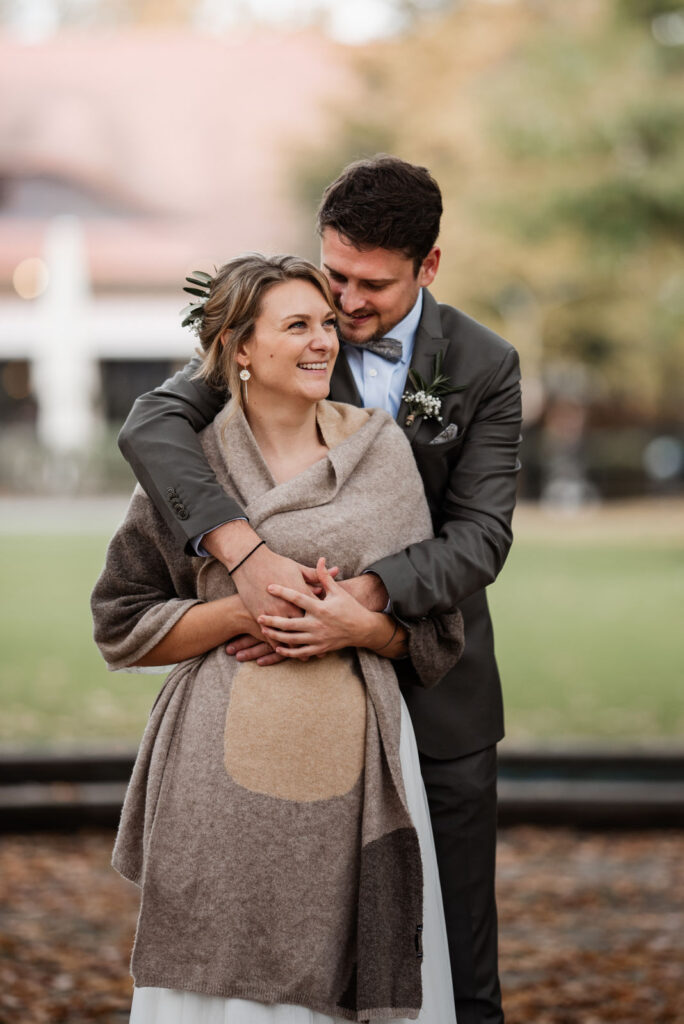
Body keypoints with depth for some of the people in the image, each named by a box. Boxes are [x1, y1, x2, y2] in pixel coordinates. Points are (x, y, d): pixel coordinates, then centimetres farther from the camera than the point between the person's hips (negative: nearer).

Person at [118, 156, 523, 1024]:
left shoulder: (485, 367, -5)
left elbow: (479, 536, -13)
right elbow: (151, 425, -20)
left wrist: (364, 595, -32)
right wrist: (241, 547, -37)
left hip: (438, 697, 0)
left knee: (454, 953, 8)